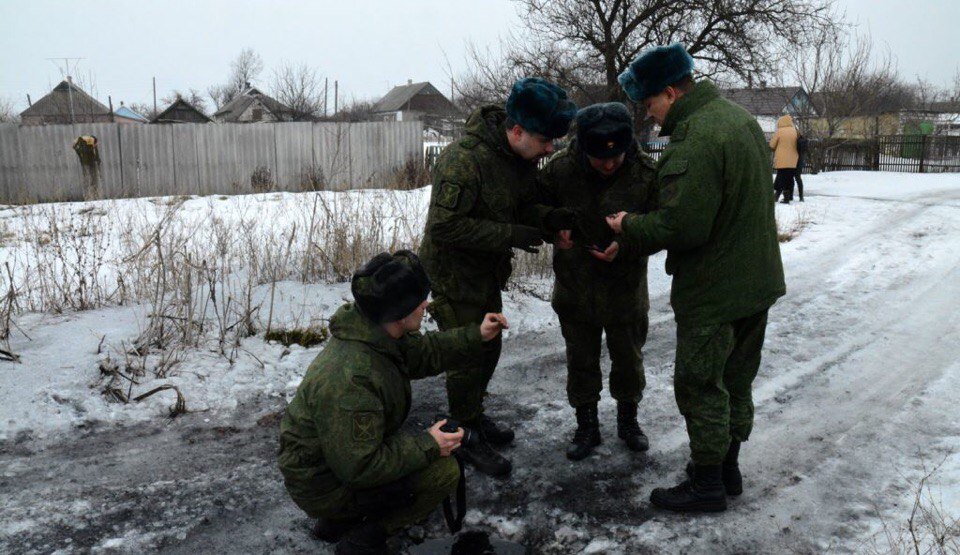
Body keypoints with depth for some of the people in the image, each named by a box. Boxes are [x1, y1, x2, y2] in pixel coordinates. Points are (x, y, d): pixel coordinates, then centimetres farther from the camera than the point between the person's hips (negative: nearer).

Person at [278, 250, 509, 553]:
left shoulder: (378, 334, -7)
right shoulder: (350, 380, -36)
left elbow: (422, 353, 11)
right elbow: (356, 468, -31)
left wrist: (477, 336, 1)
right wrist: (428, 445, -24)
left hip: (342, 452, 9)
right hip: (324, 485, -9)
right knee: (443, 470, -17)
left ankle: (337, 522, 19)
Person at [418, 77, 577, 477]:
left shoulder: (522, 156, -4)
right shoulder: (465, 160, -31)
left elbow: (524, 205, 7)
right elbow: (446, 226, -31)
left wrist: (550, 218, -15)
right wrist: (511, 235, -31)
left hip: (488, 271, 9)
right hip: (453, 271, -8)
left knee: (489, 348, 20)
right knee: (467, 356, 1)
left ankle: (473, 414, 41)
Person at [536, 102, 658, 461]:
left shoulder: (646, 174, -18)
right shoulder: (560, 169, -16)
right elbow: (537, 206, 2)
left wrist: (626, 247, -24)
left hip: (625, 287, 0)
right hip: (575, 287, 1)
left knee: (629, 359, 17)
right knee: (581, 360, 14)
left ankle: (628, 420, 41)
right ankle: (587, 425, 34)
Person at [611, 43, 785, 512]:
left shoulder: (695, 140, -24)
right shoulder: (739, 117, 9)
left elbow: (681, 227, -28)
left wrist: (629, 227, -9)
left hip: (713, 290, -10)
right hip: (757, 280, 10)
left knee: (700, 385, 5)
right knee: (736, 379, 20)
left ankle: (707, 484, 18)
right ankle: (728, 467, 35)